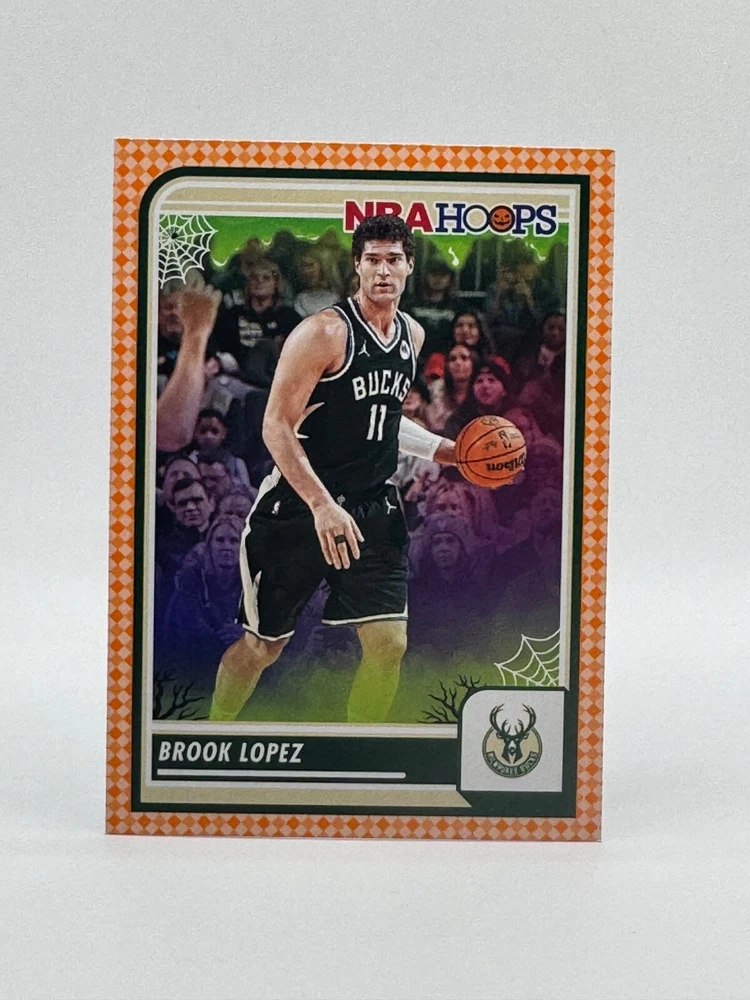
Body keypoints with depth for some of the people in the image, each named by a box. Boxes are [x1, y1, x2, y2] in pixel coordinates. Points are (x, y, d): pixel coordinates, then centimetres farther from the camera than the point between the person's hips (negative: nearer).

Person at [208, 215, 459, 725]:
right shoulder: (324, 332, -15)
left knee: (390, 643, -3)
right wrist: (321, 506, -26)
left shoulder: (413, 335, 9)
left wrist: (443, 448, 13)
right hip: (301, 506, -6)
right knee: (263, 644, 7)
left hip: (374, 507, 6)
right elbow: (277, 425, -18)